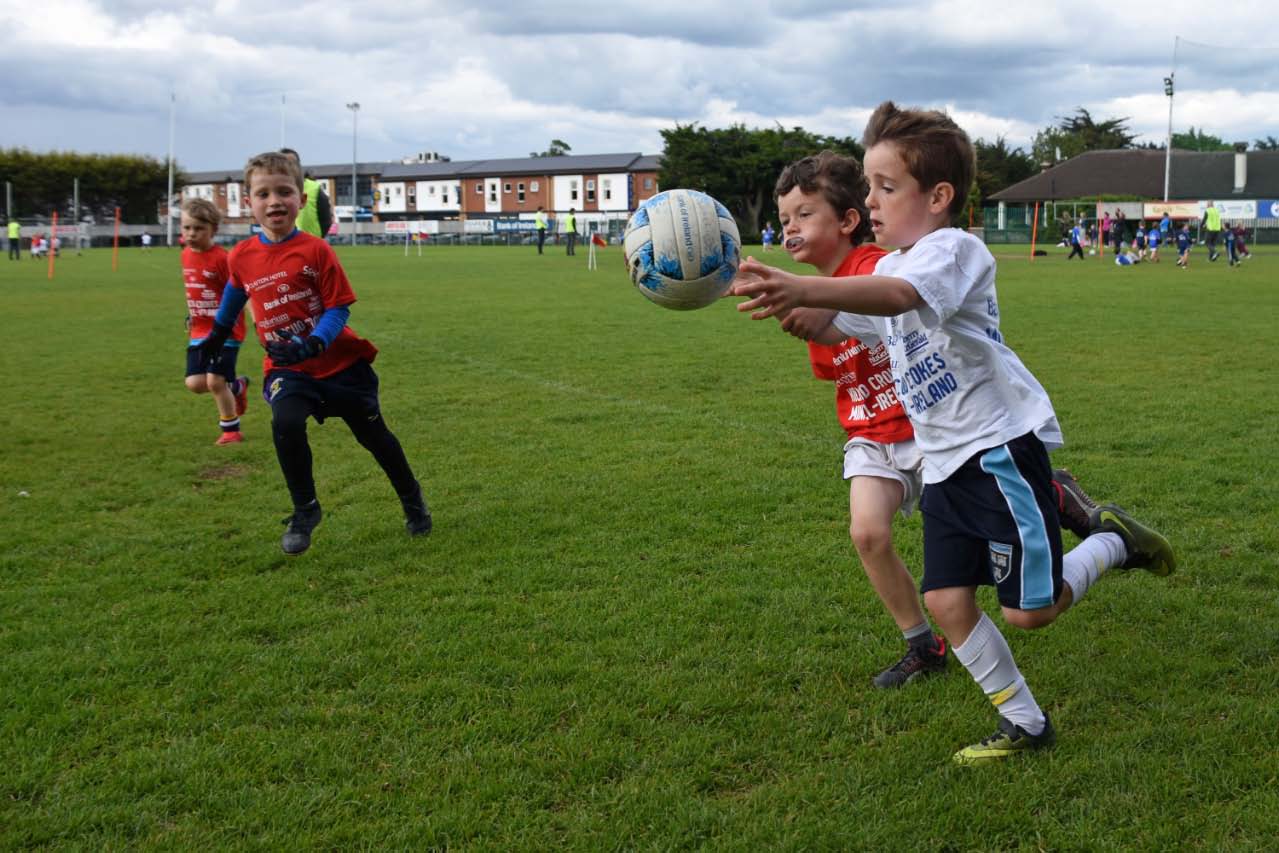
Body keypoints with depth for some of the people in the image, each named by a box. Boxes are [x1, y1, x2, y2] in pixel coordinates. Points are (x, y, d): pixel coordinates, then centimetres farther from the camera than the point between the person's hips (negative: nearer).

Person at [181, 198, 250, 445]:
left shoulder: (221, 258, -16)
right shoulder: (186, 255, 6)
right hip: (199, 331, 7)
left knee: (215, 381, -8)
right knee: (194, 383, -1)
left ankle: (231, 431, 12)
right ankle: (237, 387, 28)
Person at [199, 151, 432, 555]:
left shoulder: (316, 250, -13)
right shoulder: (242, 257, -3)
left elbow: (339, 308, -12)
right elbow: (236, 292, 20)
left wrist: (312, 345, -27)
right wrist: (218, 333, 32)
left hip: (339, 360, -1)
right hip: (285, 368, 2)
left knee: (373, 434, 9)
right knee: (286, 423, -27)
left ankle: (412, 498, 35)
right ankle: (305, 511, -7)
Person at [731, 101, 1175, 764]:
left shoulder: (953, 249, -16)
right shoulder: (889, 266, 13)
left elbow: (899, 295, -37)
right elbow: (831, 328, 11)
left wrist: (802, 288, -51)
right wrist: (783, 302, -10)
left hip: (1004, 442, -8)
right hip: (944, 461, 8)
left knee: (1029, 610, -4)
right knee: (946, 601, 3)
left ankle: (1112, 542, 23)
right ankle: (1025, 723, 19)